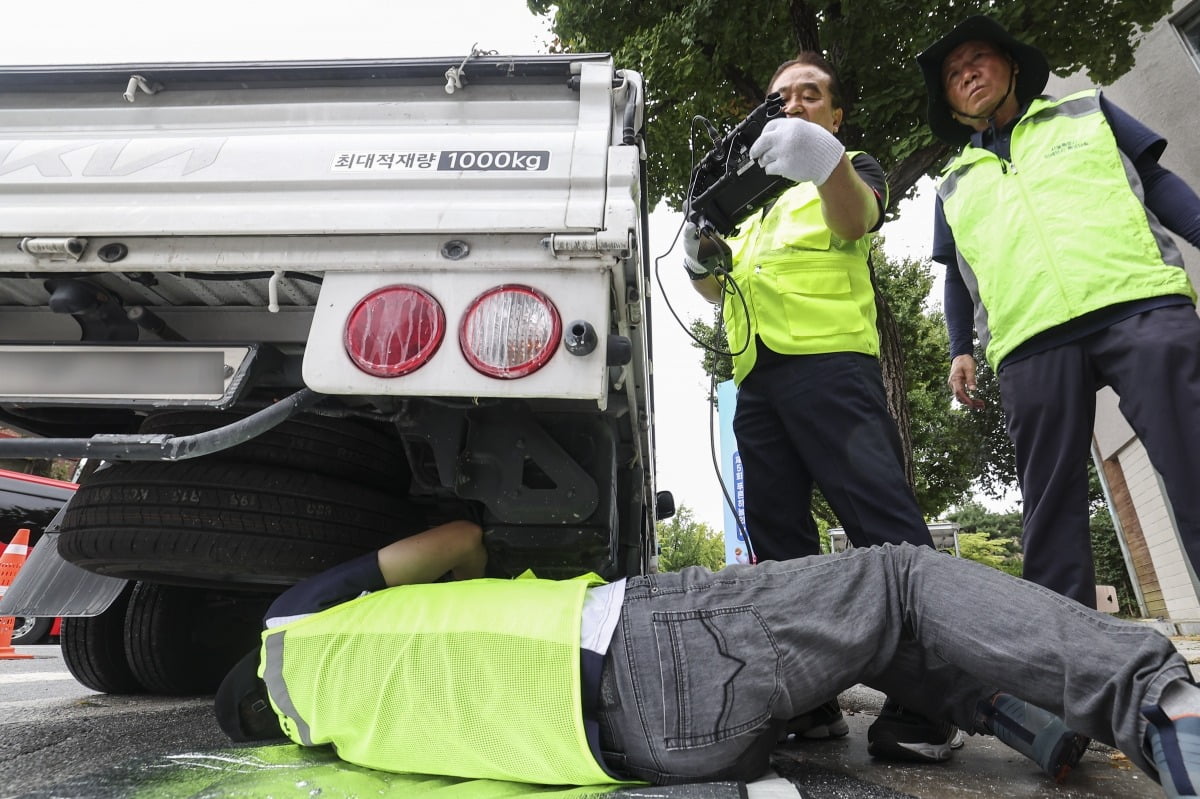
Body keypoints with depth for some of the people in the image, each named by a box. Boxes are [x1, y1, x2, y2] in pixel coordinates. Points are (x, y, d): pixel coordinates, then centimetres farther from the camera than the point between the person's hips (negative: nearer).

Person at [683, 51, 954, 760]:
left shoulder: (854, 170, 17)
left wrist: (827, 163, -33)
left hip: (829, 361, -5)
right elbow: (720, 290, 27)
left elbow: (856, 218, -9)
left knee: (884, 518, -18)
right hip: (758, 378, 6)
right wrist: (702, 257, 3)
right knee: (779, 540, 0)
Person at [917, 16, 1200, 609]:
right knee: (1050, 503, -1)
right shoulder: (954, 187, 26)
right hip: (1030, 344, 1)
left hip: (1140, 306, -1)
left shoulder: (1086, 112, 24)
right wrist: (961, 350, 14)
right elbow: (959, 279, 26)